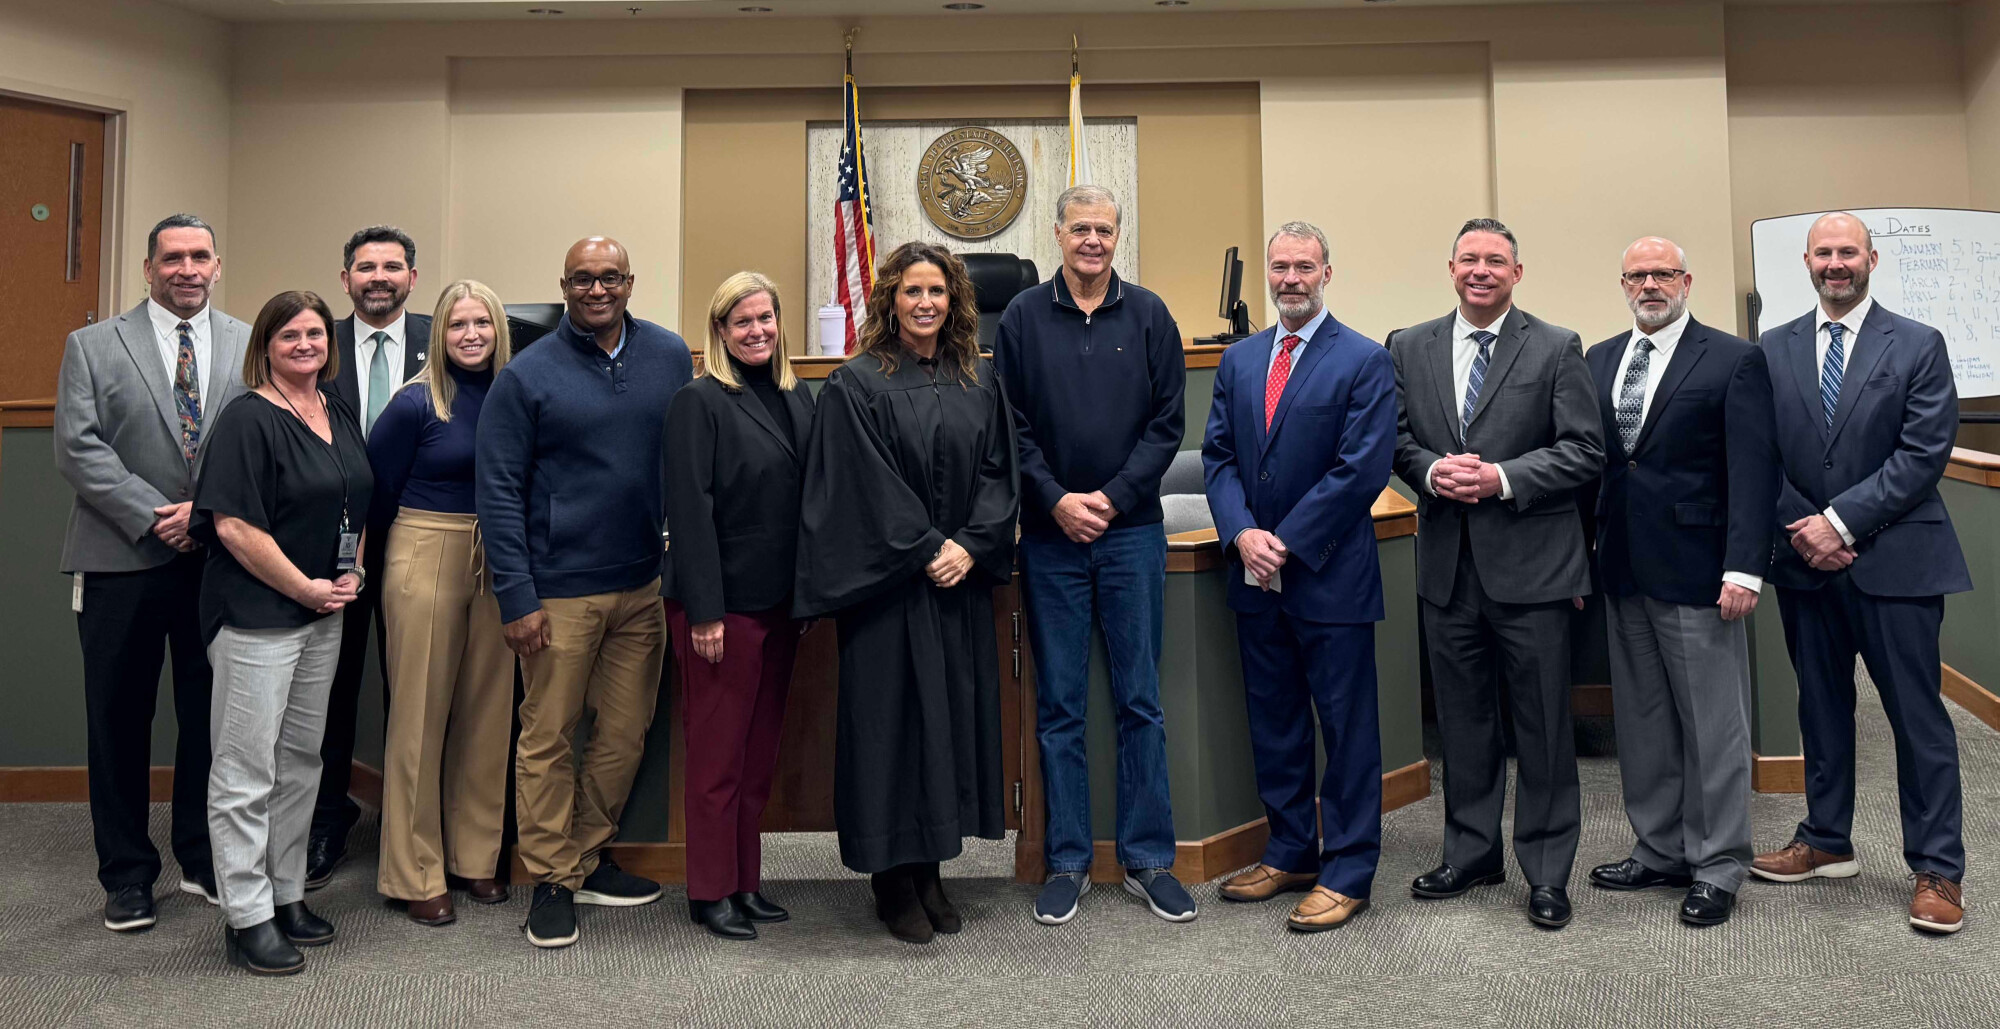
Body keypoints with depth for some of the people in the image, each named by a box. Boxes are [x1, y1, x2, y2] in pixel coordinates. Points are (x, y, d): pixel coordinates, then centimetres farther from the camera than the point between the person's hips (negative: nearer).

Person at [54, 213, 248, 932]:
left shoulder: (253, 347, 7)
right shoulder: (93, 346, 5)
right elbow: (79, 448, -5)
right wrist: (155, 517, -14)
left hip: (221, 560, 1)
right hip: (122, 563, -1)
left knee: (213, 715, 9)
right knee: (119, 720, 7)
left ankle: (206, 860, 24)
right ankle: (127, 875, 20)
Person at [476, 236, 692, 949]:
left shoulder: (670, 357, 5)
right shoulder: (527, 375, -5)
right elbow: (498, 490, -6)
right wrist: (516, 596, -11)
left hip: (642, 583, 4)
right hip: (560, 590, -4)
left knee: (626, 732, 12)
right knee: (548, 736, 3)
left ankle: (588, 859, 29)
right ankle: (552, 878, 18)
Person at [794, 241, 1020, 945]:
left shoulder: (980, 382, 9)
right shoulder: (857, 385, -4)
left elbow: (998, 473, 6)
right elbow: (867, 487, -11)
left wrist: (970, 545, -9)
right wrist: (926, 552, -14)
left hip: (961, 584, 5)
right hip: (888, 589, -5)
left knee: (954, 715, 7)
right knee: (893, 717, 0)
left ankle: (929, 870, 20)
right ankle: (893, 879, 13)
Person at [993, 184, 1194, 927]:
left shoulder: (1148, 316, 5)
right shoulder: (1022, 318, 4)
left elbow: (1166, 422, 1)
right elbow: (1010, 426, 1)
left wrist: (1113, 497, -9)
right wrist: (1057, 500, -10)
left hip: (1132, 532, 0)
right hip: (1050, 535, 0)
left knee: (1141, 699, 6)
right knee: (1059, 706, 6)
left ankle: (1149, 858, 17)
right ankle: (1067, 862, 17)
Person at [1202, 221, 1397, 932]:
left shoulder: (1365, 361, -5)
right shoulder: (1238, 360, 11)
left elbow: (1362, 469, -13)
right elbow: (1218, 455, 8)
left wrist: (1288, 542, -15)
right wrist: (1242, 534, -9)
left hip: (1330, 576, -5)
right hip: (1256, 577, 6)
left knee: (1347, 726, 3)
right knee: (1273, 722, 14)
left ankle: (1347, 872, 13)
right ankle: (1290, 853, 28)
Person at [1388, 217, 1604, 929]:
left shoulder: (1557, 349, 0)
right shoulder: (1409, 348, 10)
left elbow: (1585, 450, -5)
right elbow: (1396, 437, 10)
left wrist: (1501, 478, -16)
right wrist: (1432, 471, -10)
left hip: (1530, 563, -3)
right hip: (1447, 566, 3)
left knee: (1542, 724, 4)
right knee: (1462, 719, 13)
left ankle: (1547, 872, 16)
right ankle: (1471, 853, 28)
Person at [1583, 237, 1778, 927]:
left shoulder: (1734, 361, -4)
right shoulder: (1598, 362, 12)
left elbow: (1752, 471, -9)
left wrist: (1744, 569, -17)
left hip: (1698, 573, -5)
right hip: (1623, 573, 5)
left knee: (1713, 726, 3)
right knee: (1641, 723, 13)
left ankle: (1717, 868, 16)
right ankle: (1660, 852, 26)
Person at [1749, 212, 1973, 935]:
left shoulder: (1919, 346, -1)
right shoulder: (1775, 350, 8)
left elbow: (1924, 452, -10)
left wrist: (1841, 521, -16)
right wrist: (1803, 529, -8)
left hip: (1894, 558, -3)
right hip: (1807, 559, 3)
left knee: (1918, 716, 2)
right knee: (1821, 707, 14)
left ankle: (1937, 869, 13)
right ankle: (1826, 842, 27)